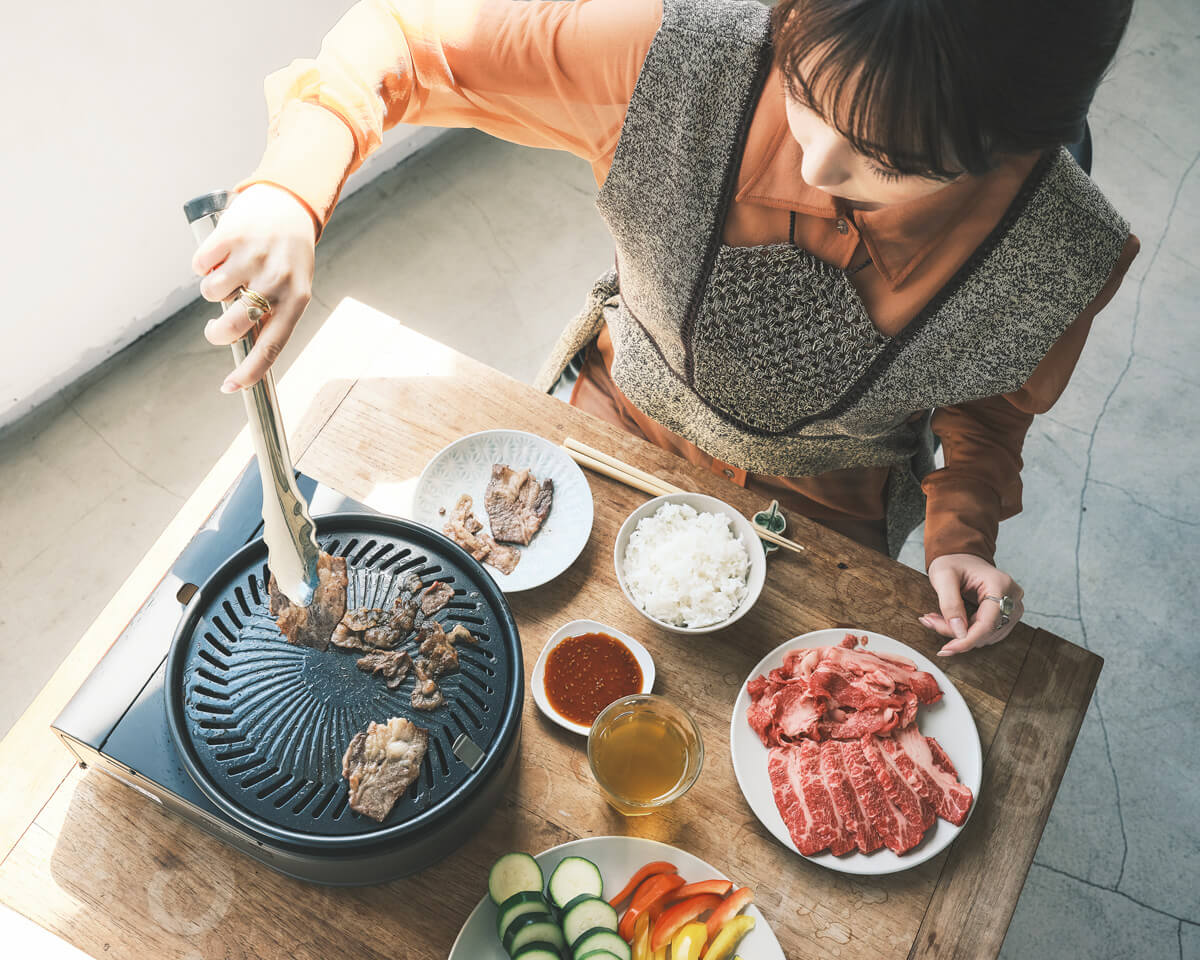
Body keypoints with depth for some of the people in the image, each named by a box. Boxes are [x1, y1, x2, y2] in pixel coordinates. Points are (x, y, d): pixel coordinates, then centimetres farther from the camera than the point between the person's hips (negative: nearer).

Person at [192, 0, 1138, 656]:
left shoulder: (1067, 256, -30)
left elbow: (994, 402, -7)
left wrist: (961, 528, -23)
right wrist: (290, 191, -44)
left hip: (819, 520, 0)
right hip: (620, 429, 1)